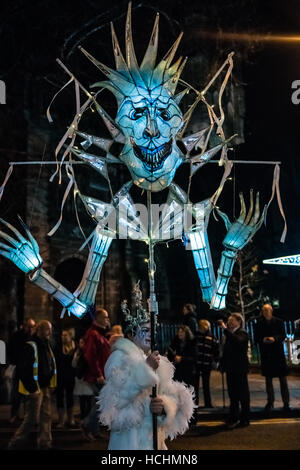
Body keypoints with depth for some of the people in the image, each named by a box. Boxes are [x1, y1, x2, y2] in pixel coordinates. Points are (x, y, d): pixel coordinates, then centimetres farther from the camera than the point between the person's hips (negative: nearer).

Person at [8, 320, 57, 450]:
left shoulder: (46, 346, 12)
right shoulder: (31, 346, -15)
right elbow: (24, 370, -19)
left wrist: (49, 384, 13)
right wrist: (32, 389, -18)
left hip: (45, 387, 8)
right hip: (35, 388, -8)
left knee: (46, 417, 10)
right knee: (31, 419, -4)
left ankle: (45, 444, 18)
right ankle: (15, 444, 9)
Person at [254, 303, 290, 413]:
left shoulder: (278, 322, 2)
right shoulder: (259, 324, 5)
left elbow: (283, 336, -3)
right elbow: (256, 338, 4)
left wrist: (274, 338, -21)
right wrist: (262, 340, -16)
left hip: (278, 352, -1)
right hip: (266, 354, 1)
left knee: (283, 379, 3)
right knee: (268, 379, 7)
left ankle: (286, 402, 10)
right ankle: (270, 402, 16)